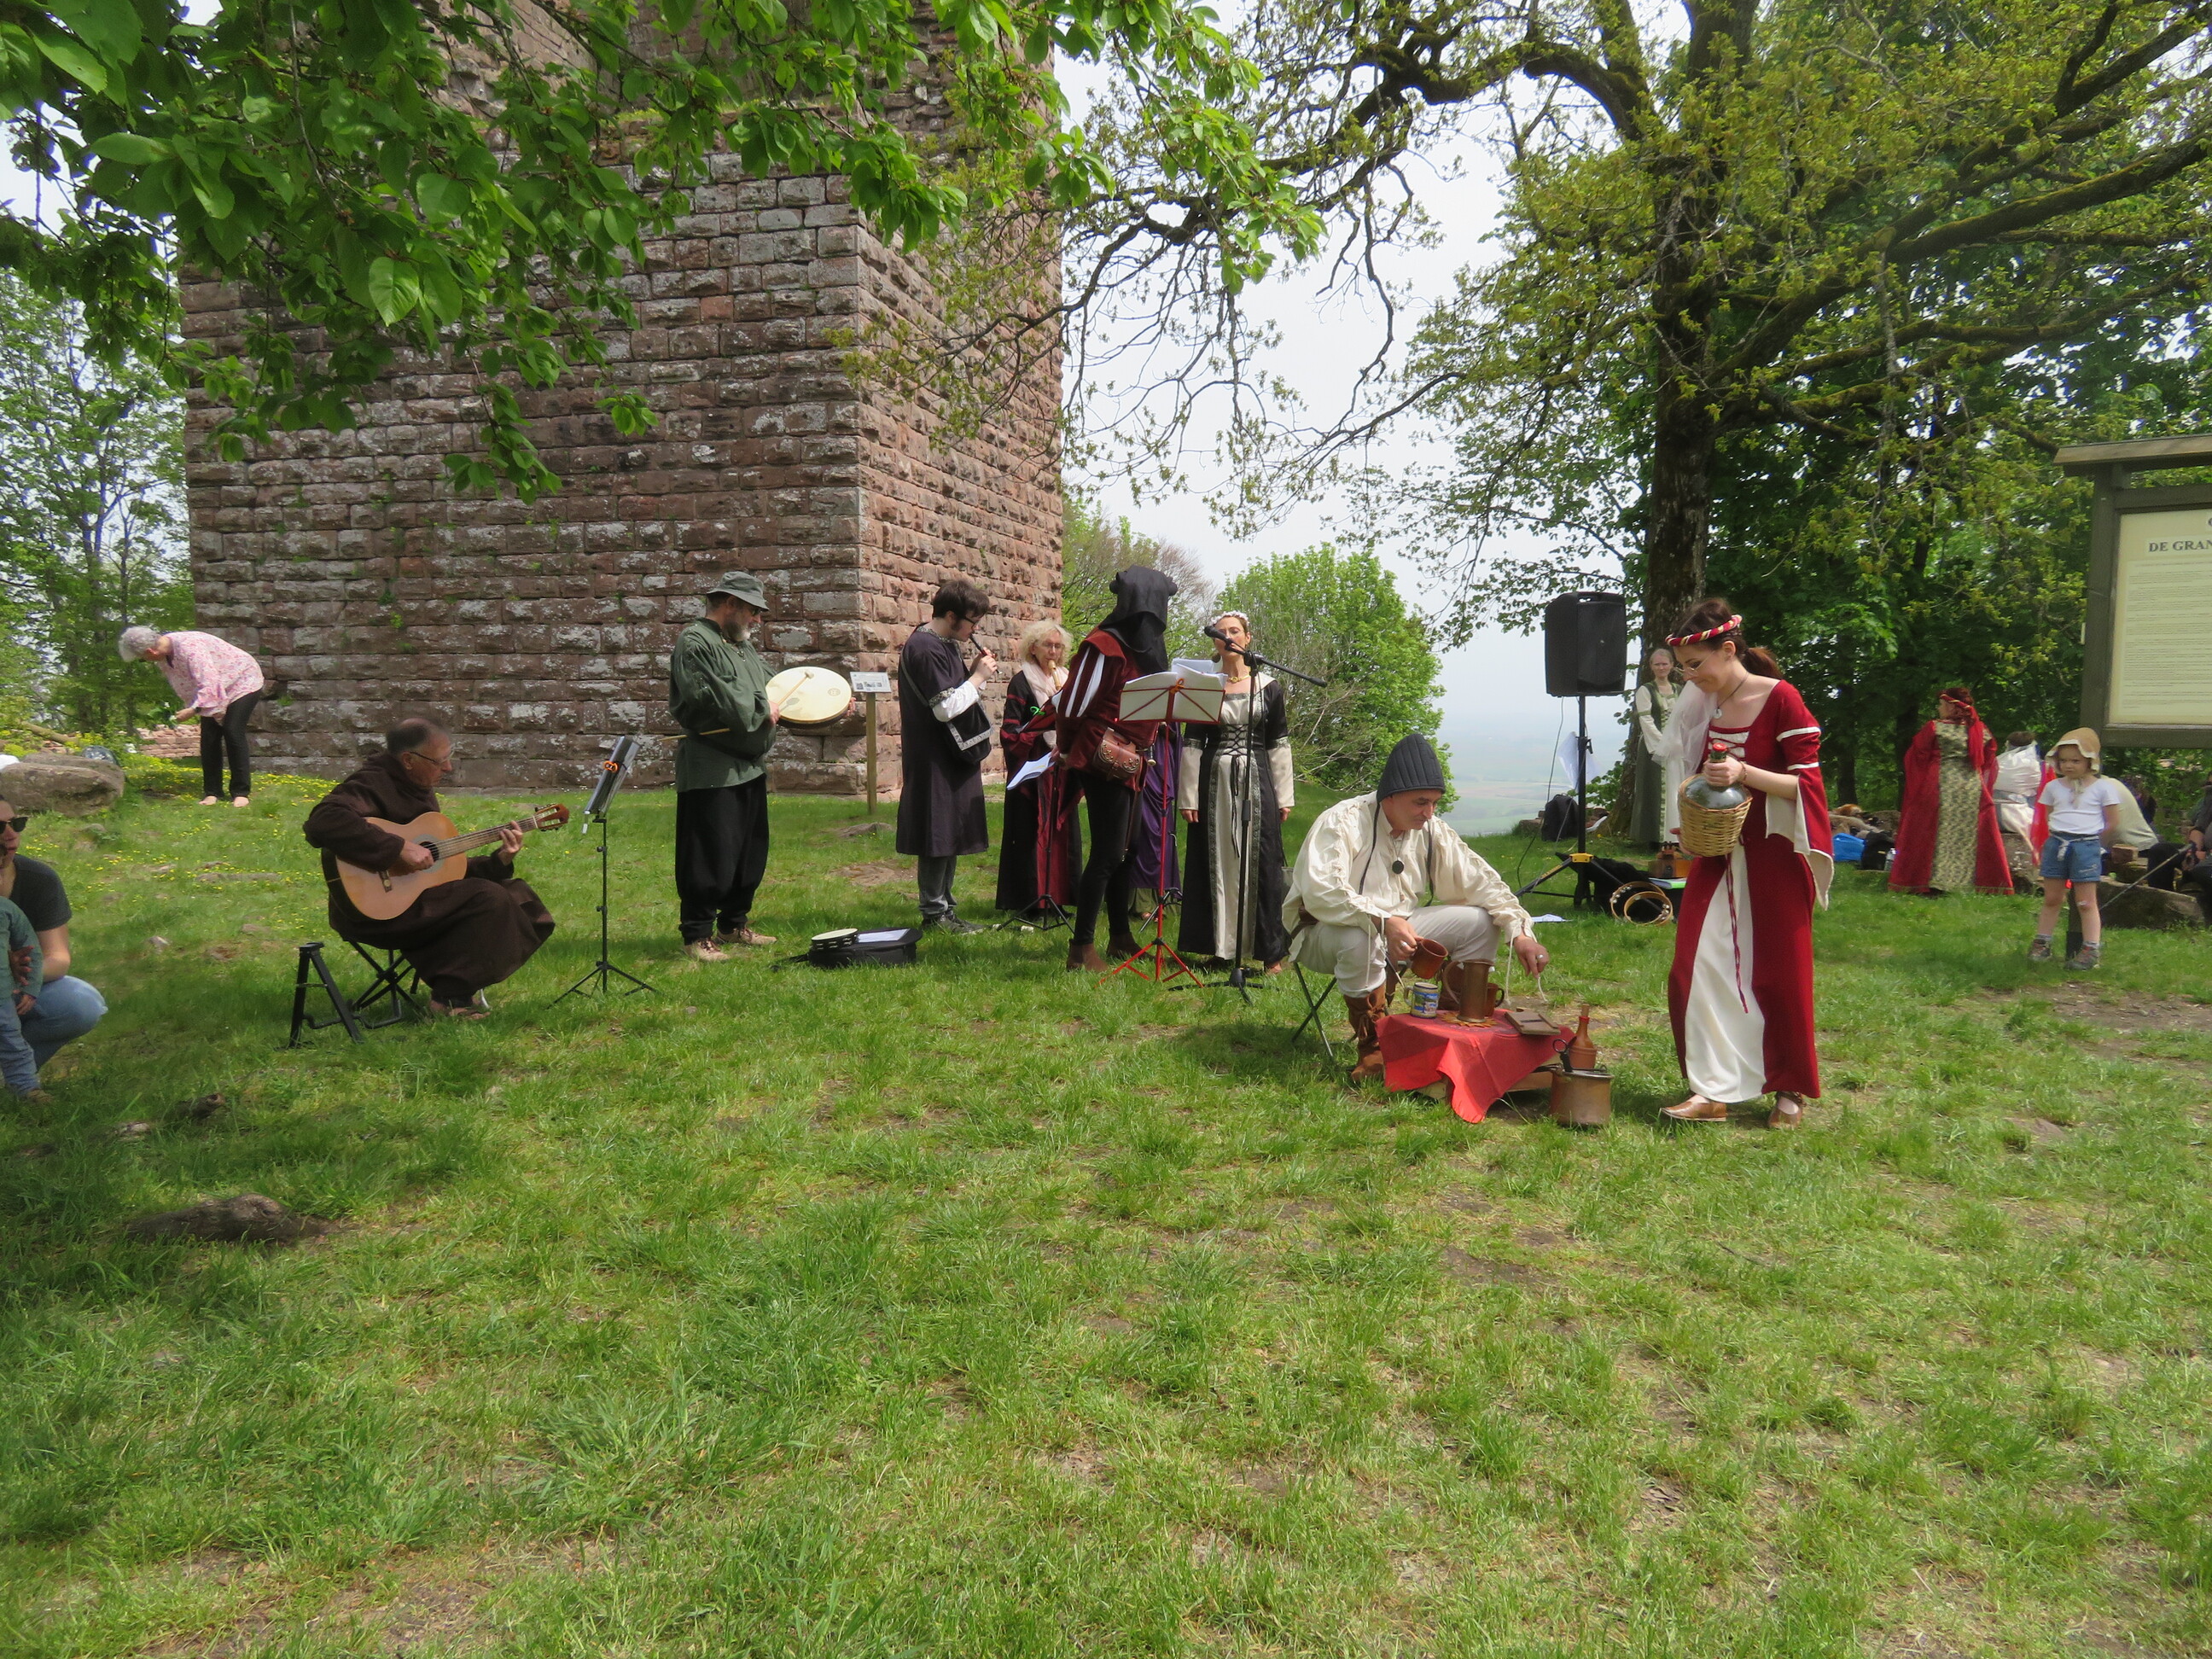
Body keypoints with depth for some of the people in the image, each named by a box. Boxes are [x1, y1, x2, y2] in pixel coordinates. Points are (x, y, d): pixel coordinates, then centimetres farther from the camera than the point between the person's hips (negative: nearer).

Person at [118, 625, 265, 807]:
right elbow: (184, 684, 6)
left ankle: (241, 793, -11)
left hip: (242, 683, -9)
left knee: (233, 733, -16)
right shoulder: (165, 656, -5)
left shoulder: (189, 648, -34)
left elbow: (210, 685, -37)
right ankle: (212, 792, 4)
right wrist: (192, 707, -3)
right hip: (214, 693, 9)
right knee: (209, 737, -1)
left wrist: (193, 710, -35)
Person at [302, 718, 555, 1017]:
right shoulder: (372, 785, -13)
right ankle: (450, 998, -14)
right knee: (487, 899, -23)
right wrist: (399, 848, -32)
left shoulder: (420, 790, 16)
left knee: (516, 893, 4)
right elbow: (323, 822, -35)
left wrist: (498, 861, 5)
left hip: (416, 891, 10)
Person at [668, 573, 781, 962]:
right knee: (710, 857, -5)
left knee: (750, 855, 15)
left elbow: (771, 685, 28)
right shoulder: (694, 643, -12)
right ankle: (697, 936, 5)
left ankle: (734, 924, 29)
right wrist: (761, 709, -12)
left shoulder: (743, 645, 18)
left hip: (749, 768, 10)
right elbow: (711, 700, -24)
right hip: (711, 772, -10)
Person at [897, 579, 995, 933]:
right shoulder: (925, 648, -18)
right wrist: (978, 676, -13)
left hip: (952, 755, 10)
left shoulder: (945, 644, 13)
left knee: (950, 834, 14)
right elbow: (946, 708, -23)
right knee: (938, 835, -4)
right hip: (935, 759, -10)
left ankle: (944, 905, 22)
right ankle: (934, 912, 4)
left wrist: (973, 671, 3)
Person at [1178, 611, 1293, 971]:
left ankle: (1271, 951, 2)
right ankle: (1219, 944, 9)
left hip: (1257, 782, -1)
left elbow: (1279, 745, 5)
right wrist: (1189, 797, -1)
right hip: (1214, 783, 1)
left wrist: (1284, 796, 1)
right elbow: (1192, 744, 4)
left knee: (1260, 862, -2)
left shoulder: (1268, 687, 5)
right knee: (1216, 863, 2)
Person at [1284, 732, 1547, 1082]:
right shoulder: (1342, 823, -21)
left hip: (1398, 929, 7)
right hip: (1324, 933, -6)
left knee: (1479, 922, -6)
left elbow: (1481, 880, 2)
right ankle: (1373, 1049, -21)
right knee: (1360, 938, -41)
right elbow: (1319, 891, -35)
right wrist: (1383, 921, -46)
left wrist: (1520, 933, -12)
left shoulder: (1432, 830, 0)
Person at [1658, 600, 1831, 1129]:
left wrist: (1744, 774, -27)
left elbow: (1807, 781, -13)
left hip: (1773, 858, -6)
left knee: (1777, 975, 4)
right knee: (1697, 969, -3)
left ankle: (1791, 1090, 21)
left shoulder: (1781, 699, -12)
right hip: (1717, 855, 6)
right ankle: (1713, 1091, 3)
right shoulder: (1701, 706, 7)